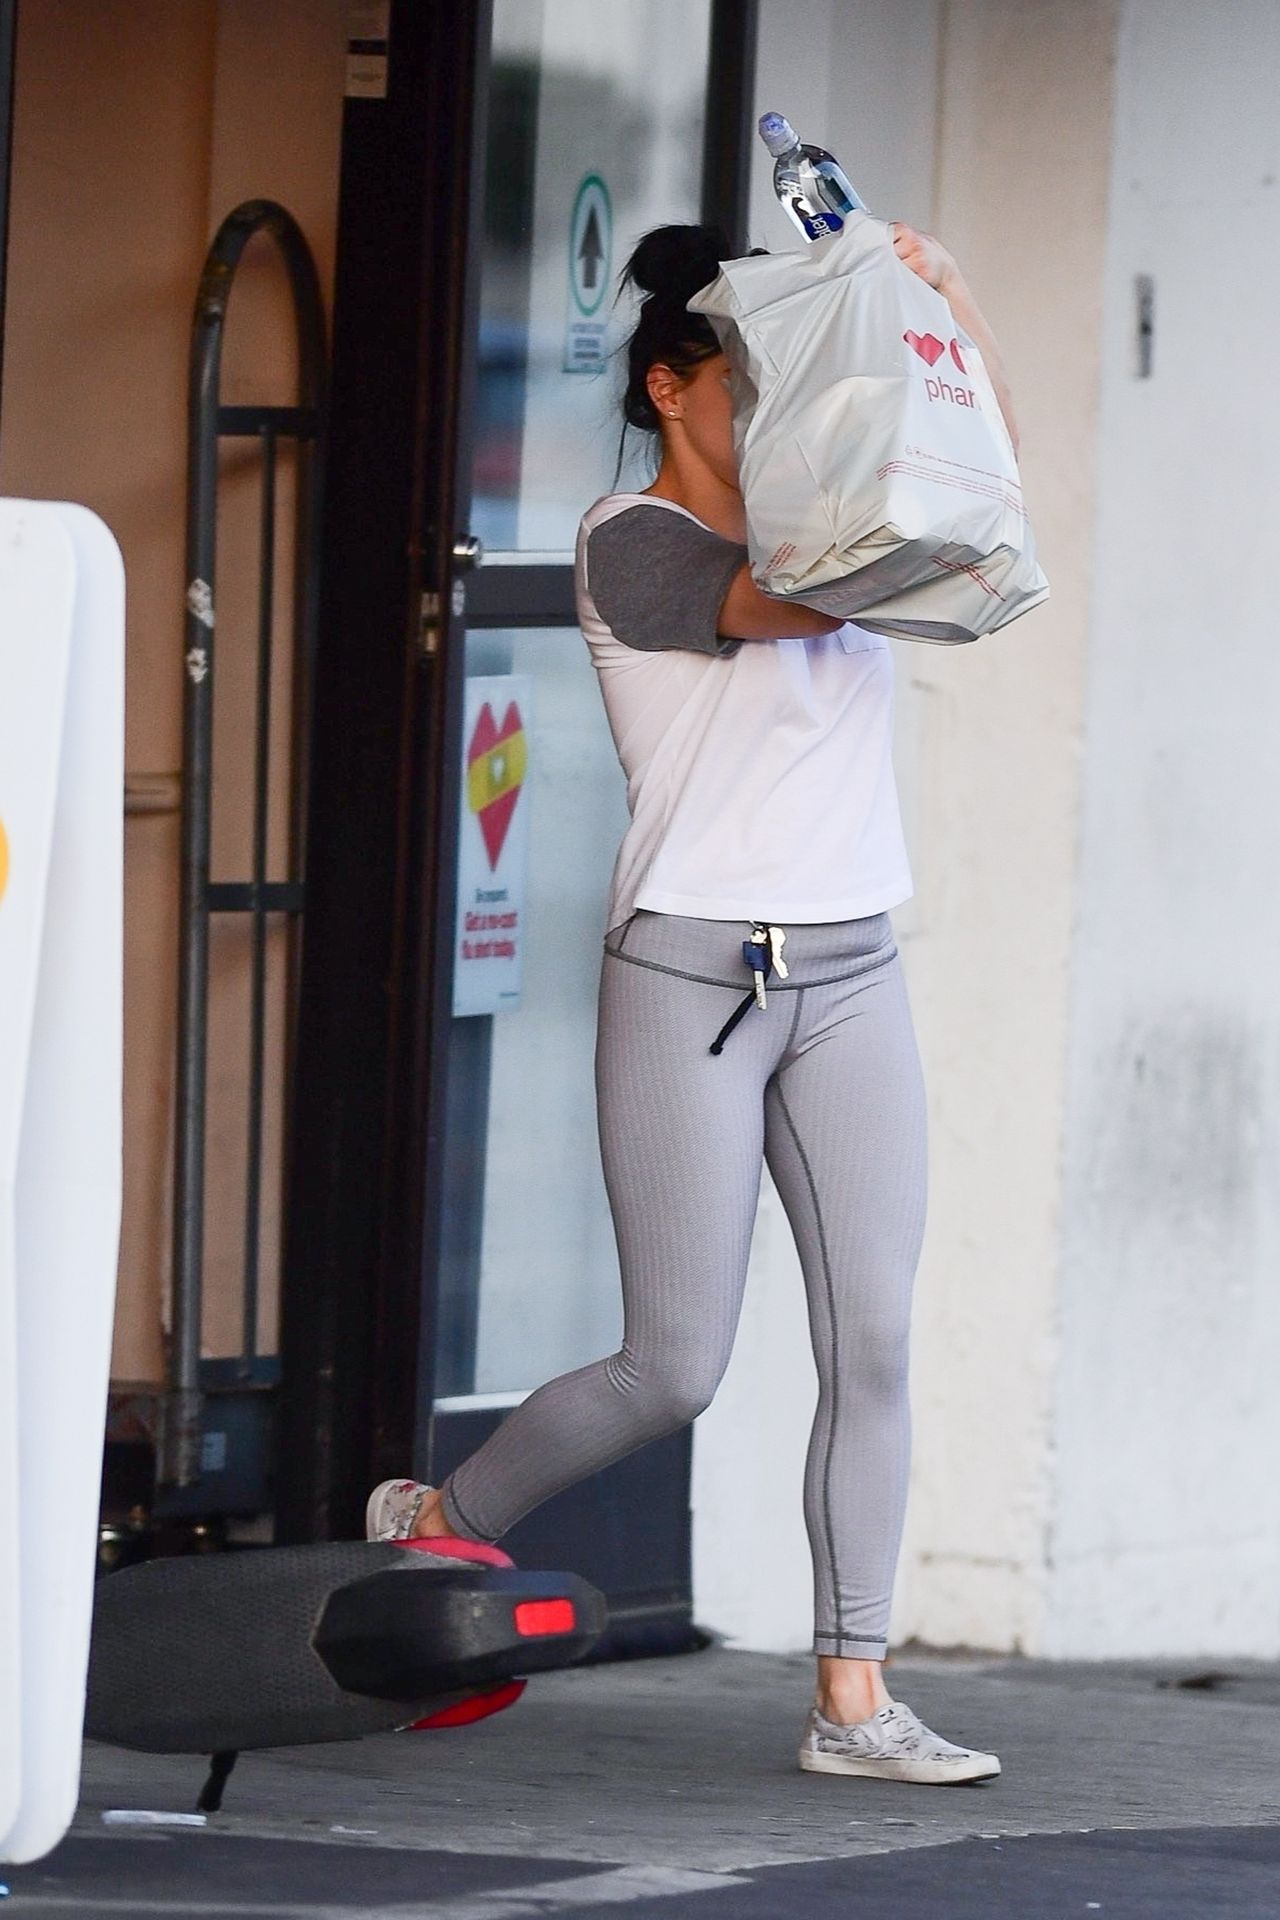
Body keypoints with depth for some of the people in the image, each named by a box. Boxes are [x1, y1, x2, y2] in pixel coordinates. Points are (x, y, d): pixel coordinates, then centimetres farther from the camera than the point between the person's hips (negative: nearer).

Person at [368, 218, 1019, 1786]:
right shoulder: (630, 541, -5)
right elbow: (795, 598, -20)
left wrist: (946, 302, -7)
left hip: (850, 976, 6)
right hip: (691, 967, -6)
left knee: (875, 1342, -4)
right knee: (675, 1367, -6)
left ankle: (852, 1699, -2)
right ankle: (437, 1521, 19)